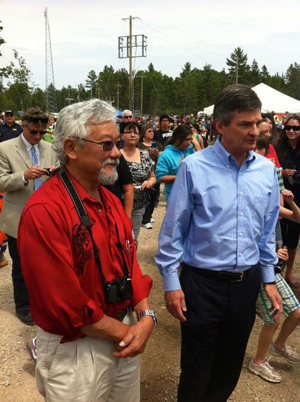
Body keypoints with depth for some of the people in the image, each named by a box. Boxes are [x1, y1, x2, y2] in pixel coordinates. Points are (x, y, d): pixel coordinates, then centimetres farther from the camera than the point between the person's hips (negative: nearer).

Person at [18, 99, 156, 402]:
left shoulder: (110, 201, 3)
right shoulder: (44, 211, -24)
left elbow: (130, 261, 6)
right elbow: (65, 303, -23)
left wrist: (145, 316, -8)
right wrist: (123, 332, -13)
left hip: (125, 336, 7)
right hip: (75, 351, -7)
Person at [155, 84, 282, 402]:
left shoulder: (267, 170, 0)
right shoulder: (194, 167, -14)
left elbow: (267, 230, 9)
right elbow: (173, 230, -9)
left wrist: (269, 279, 11)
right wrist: (171, 284, -7)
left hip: (247, 283, 4)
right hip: (202, 282, -4)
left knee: (230, 368, 23)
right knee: (196, 371, 14)